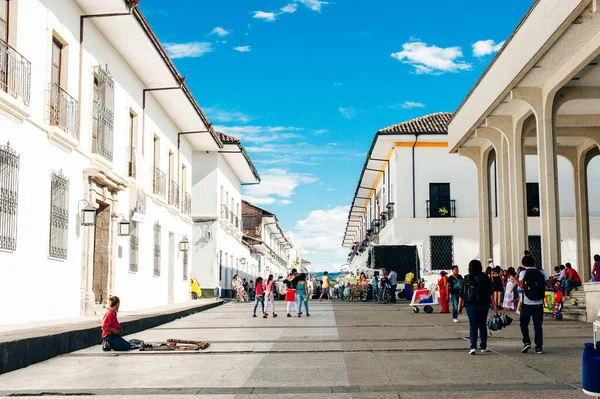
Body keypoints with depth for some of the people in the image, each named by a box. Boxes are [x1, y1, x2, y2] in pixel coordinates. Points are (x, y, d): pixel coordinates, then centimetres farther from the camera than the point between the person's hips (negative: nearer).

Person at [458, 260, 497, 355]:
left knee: (473, 326, -2)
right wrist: (494, 305, -1)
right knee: (483, 325, 14)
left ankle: (473, 347, -16)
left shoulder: (467, 278, -1)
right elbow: (490, 292, -2)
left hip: (471, 305, -1)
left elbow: (462, 293, -1)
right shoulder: (485, 277, 1)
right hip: (483, 304, 1)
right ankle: (483, 346, 20)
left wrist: (460, 305, 6)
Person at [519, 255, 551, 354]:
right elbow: (548, 284, 0)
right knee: (538, 326, 7)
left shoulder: (523, 272, -3)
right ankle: (539, 347, 4)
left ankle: (527, 342, 1)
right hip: (539, 304, 2)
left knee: (523, 323, 14)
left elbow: (521, 285, -16)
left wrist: (516, 281, 4)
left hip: (527, 303, -2)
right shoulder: (541, 272, 4)